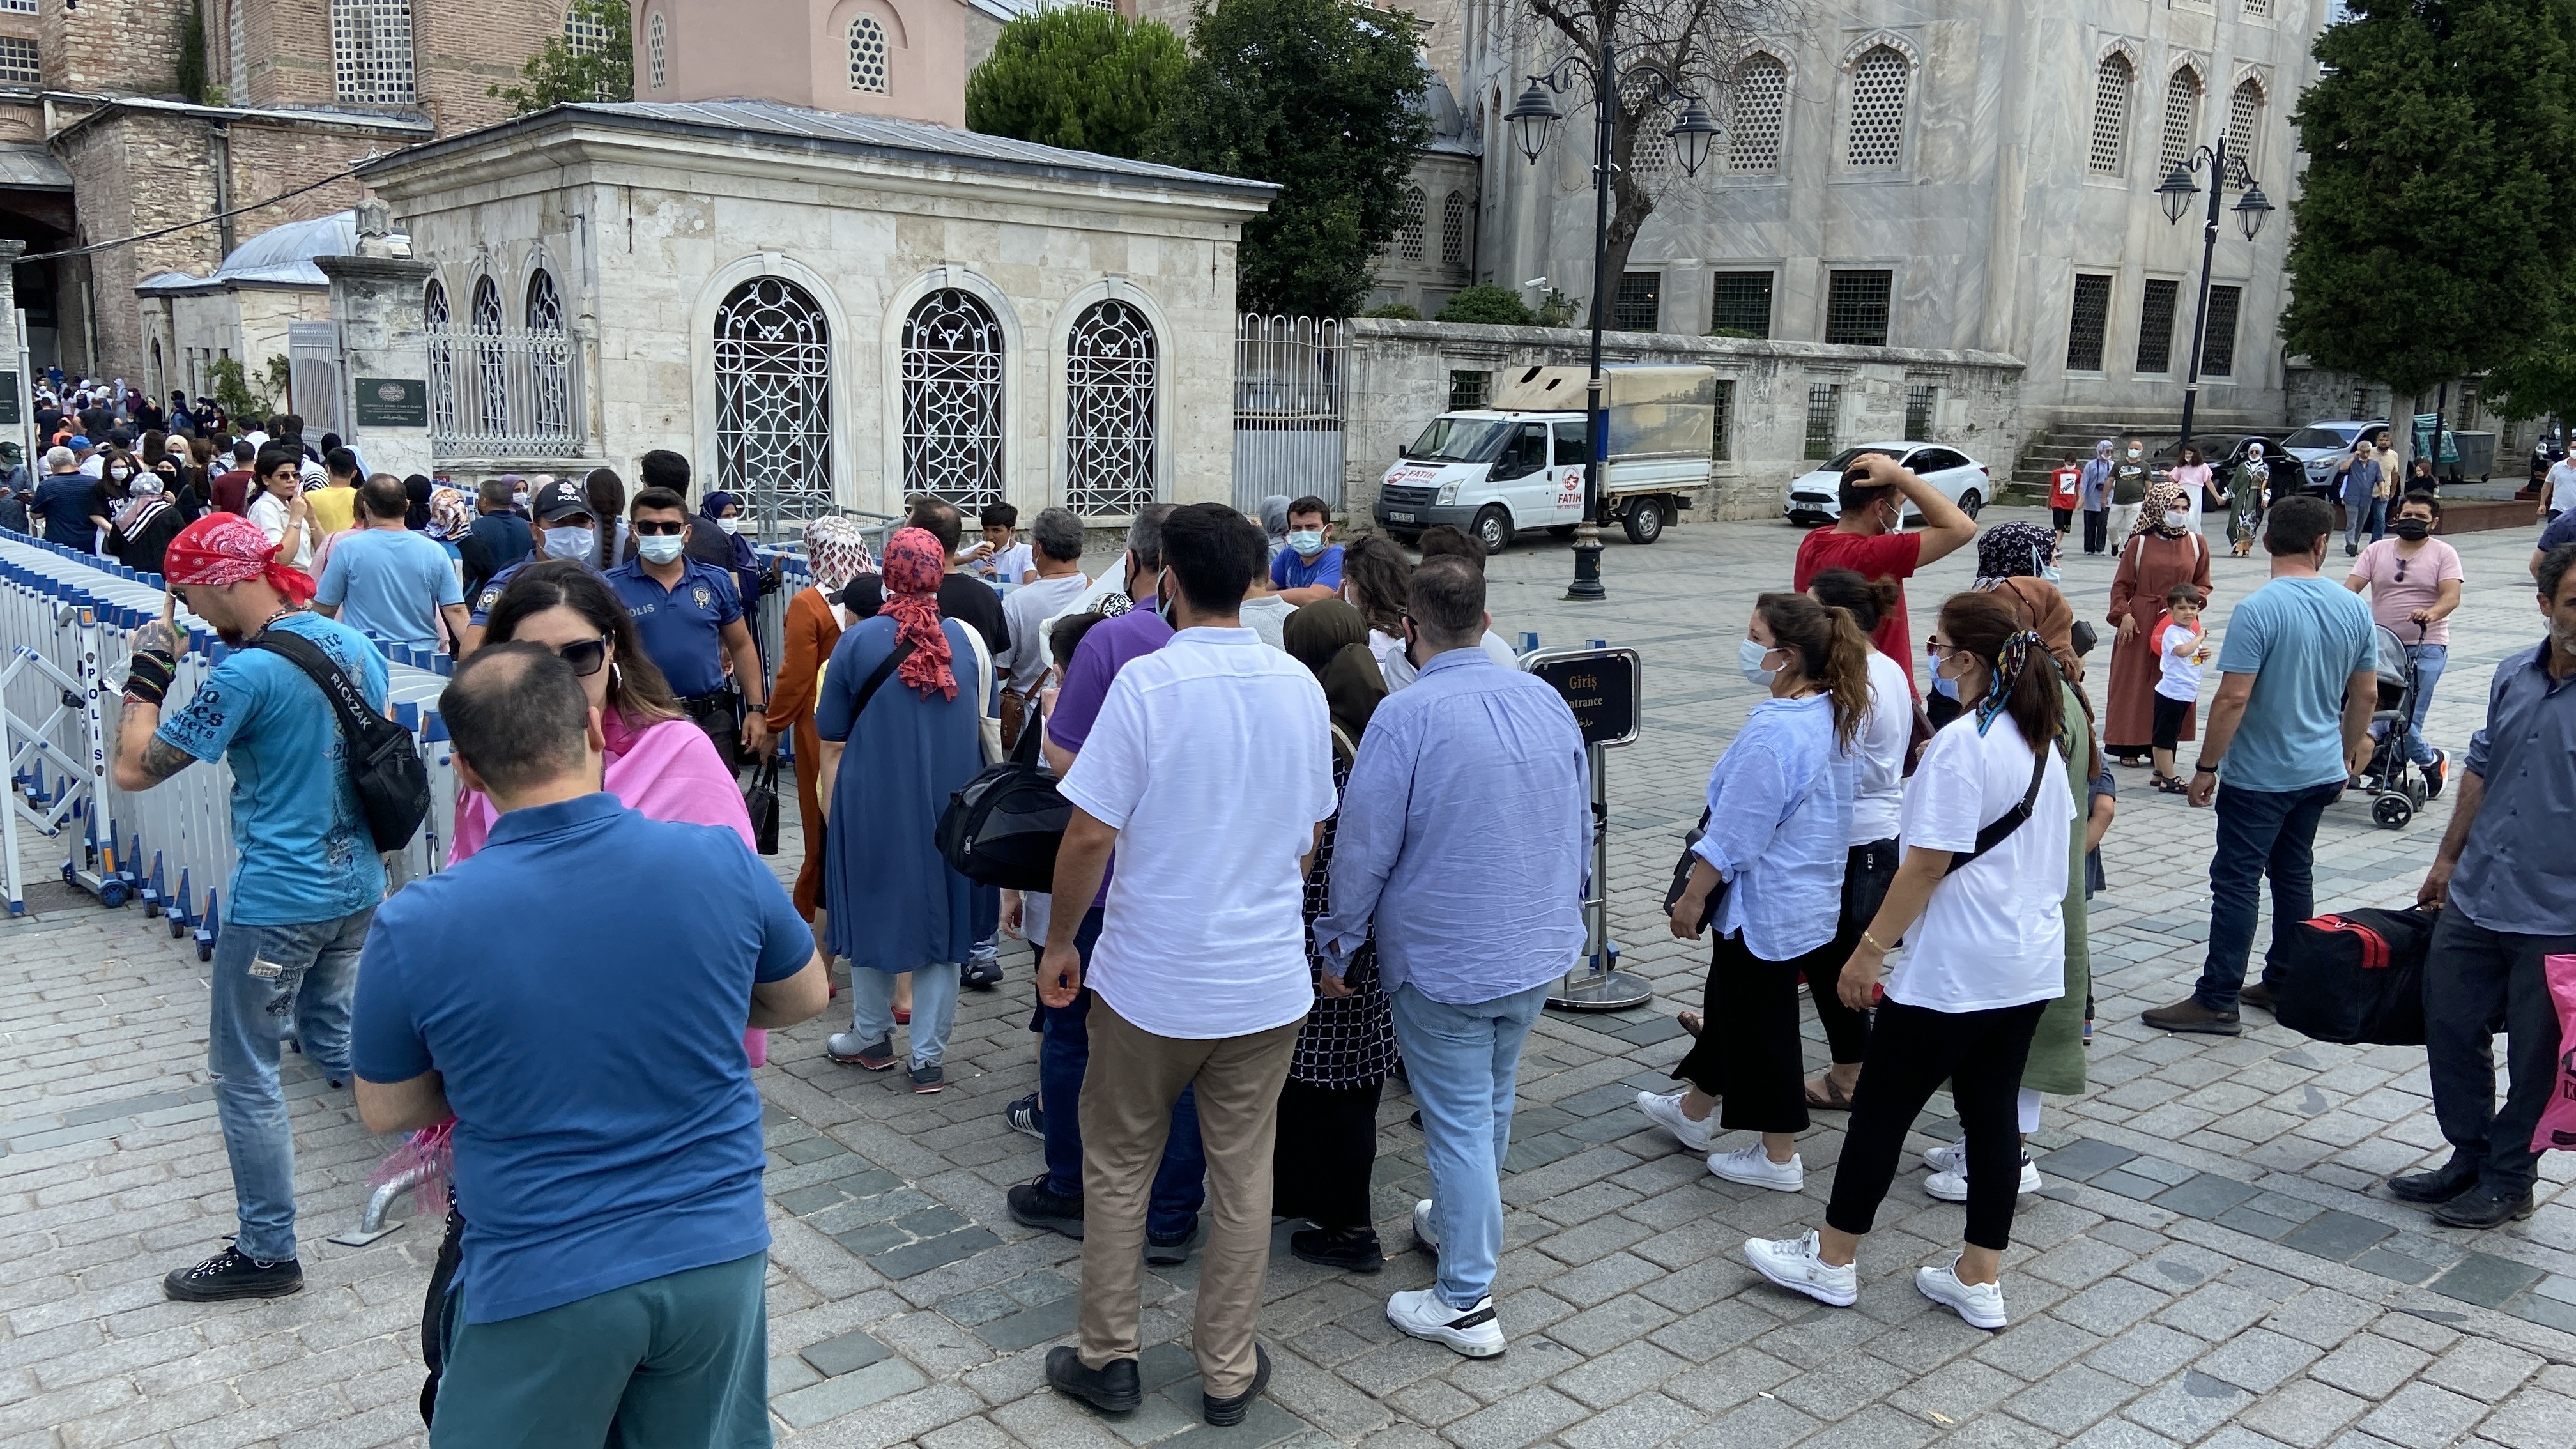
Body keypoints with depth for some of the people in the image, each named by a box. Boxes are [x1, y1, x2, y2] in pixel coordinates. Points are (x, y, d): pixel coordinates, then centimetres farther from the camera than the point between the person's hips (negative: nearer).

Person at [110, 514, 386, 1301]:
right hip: (359, 887, 8)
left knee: (246, 1075, 6)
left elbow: (134, 769, -14)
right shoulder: (357, 646, 3)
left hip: (276, 902, -7)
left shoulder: (247, 675, -19)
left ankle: (267, 1254, 14)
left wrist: (149, 671, -4)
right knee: (333, 1036, 25)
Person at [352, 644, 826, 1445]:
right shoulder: (721, 860, -12)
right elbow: (804, 997, 7)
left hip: (541, 1284, -2)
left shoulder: (415, 924, -15)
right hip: (716, 1257, 2)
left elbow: (386, 1112, 2)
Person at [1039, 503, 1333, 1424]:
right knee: (1243, 1177, 14)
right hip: (1269, 981, 4)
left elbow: (1090, 835, -15)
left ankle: (1109, 1359, 26)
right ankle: (1228, 1374, 25)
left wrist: (1059, 941, -1)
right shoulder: (1300, 686, -1)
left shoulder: (1148, 682, -15)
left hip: (1152, 980, -3)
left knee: (1116, 1169, 15)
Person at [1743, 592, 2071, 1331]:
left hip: (1953, 971, -8)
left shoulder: (1960, 745, -20)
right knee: (1992, 1113, 13)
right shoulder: (2042, 741, 7)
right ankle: (1978, 1280, 21)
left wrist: (1869, 950, -14)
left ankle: (1832, 1261, 18)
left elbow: (1928, 864, -20)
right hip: (2031, 965, 9)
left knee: (1882, 1108, 5)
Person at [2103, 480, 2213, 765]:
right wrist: (2124, 615, -10)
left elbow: (2203, 584, 12)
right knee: (2134, 682, 2)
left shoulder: (2197, 544, 5)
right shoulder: (2139, 543, -1)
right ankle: (2129, 746, 9)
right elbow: (2122, 585, 2)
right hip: (2141, 623, -2)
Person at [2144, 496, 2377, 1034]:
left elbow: (2233, 698, -22)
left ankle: (2217, 1001, 2)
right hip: (2320, 772, 7)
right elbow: (2366, 695, 9)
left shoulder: (2258, 611, -20)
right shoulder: (2354, 609, 1)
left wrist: (2206, 767, -12)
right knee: (2294, 873, 17)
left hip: (2258, 776, -7)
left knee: (2236, 883, -2)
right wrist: (2349, 754, 23)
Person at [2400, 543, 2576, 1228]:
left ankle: (2509, 1182, 26)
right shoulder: (2514, 674, 3)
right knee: (2451, 1029, 15)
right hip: (2474, 902, 6)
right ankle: (2469, 1159, 33)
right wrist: (2448, 858, 20)